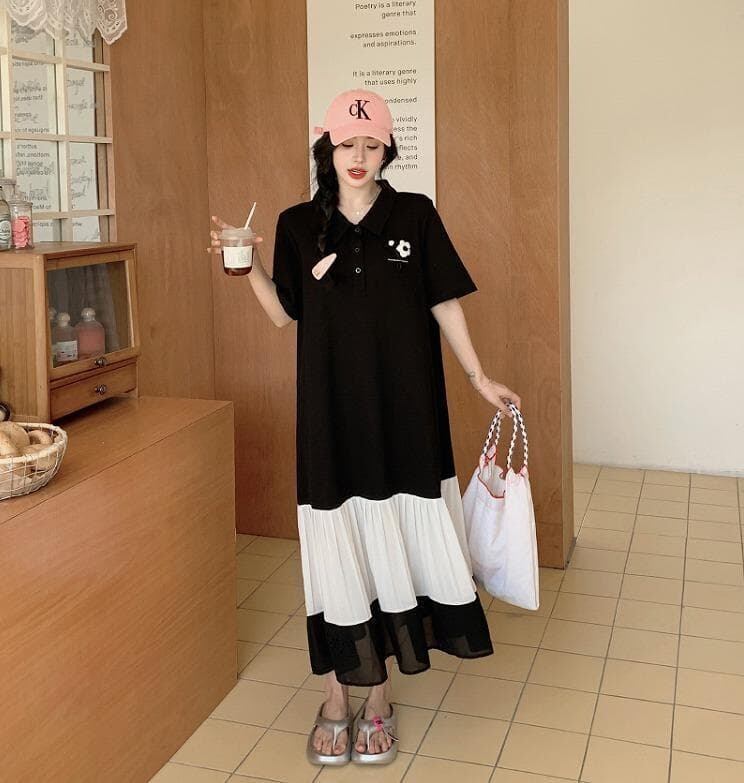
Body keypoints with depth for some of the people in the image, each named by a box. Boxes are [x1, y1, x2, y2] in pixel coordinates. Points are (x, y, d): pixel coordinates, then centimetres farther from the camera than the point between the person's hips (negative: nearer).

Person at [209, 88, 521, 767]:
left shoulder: (415, 215, 1)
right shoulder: (299, 225, 3)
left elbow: (445, 304, 5)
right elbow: (286, 314, 7)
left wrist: (481, 379, 5)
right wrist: (248, 266, -8)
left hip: (405, 411, 0)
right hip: (332, 412, 0)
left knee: (395, 544, 6)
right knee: (338, 550, 5)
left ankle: (380, 697, 23)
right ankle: (337, 699, 21)